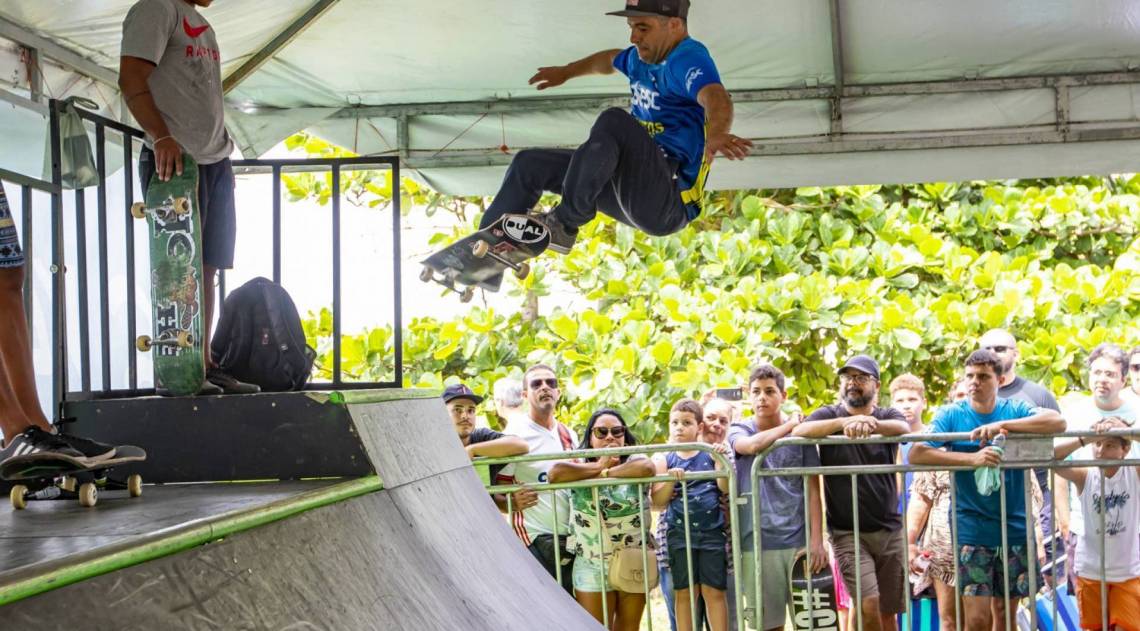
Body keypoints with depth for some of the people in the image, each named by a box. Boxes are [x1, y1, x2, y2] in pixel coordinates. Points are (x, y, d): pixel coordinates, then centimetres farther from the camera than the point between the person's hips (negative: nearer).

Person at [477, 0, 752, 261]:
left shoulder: (688, 58, -14)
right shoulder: (642, 58, 14)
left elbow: (716, 97, -36)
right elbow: (612, 60, 39)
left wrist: (715, 136, -58)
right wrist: (566, 72, 52)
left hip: (669, 206, -10)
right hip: (637, 194, 10)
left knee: (614, 121, -33)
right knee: (529, 164, 12)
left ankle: (564, 225, -22)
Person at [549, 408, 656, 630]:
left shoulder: (634, 462, 0)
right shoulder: (579, 465, 0)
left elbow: (648, 468, -25)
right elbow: (555, 473, -23)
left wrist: (606, 473, -15)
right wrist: (597, 467, -13)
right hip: (593, 569, -1)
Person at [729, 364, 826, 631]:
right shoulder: (739, 431, 6)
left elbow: (812, 491, 2)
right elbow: (754, 445, -20)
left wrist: (817, 542, -7)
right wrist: (790, 425, -7)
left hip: (799, 540, 0)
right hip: (757, 543, 0)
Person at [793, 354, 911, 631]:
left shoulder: (887, 415, 7)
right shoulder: (829, 415, 4)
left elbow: (903, 428, -18)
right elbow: (798, 431, -18)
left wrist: (871, 423, -40)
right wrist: (846, 421, -30)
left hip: (890, 529, 3)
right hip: (848, 532, -2)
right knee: (868, 604, -18)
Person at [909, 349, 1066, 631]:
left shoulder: (1015, 410, 2)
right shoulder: (951, 415, -2)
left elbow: (1057, 422, -17)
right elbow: (916, 453, -16)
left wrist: (1002, 425, -25)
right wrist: (971, 458, -27)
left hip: (1015, 529, 2)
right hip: (971, 531, -2)